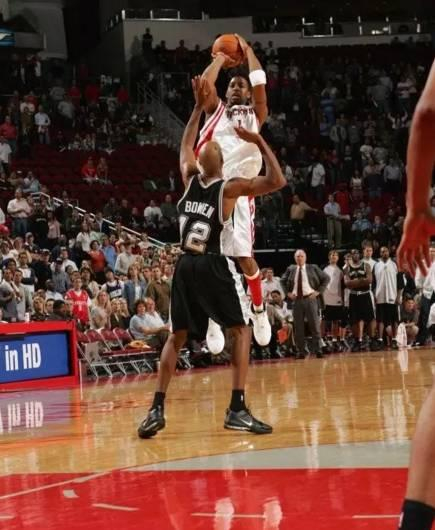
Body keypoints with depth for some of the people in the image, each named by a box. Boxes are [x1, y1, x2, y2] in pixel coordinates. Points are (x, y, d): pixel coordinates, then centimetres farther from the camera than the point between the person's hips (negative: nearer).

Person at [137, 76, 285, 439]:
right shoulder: (230, 188, -8)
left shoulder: (190, 179, 6)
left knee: (176, 337, 13)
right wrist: (260, 142, -10)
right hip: (214, 266, -5)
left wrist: (199, 106, 26)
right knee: (241, 331, 6)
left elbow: (186, 145, 24)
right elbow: (277, 181, -12)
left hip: (186, 266, 5)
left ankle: (157, 409, 1)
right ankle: (238, 409, -7)